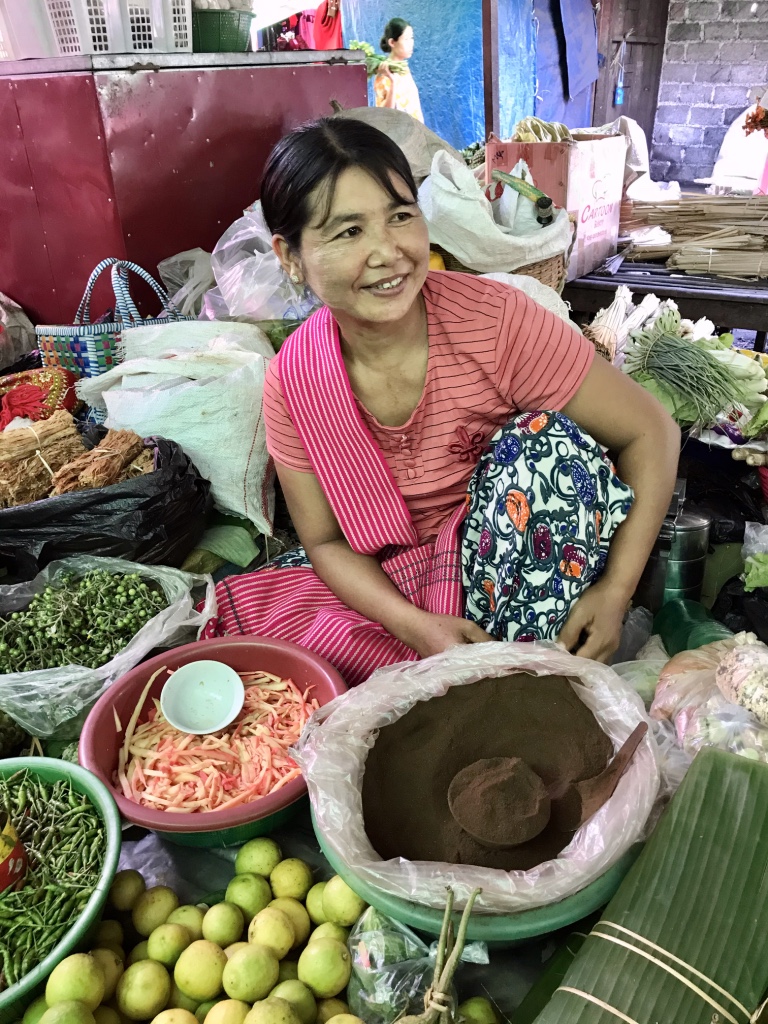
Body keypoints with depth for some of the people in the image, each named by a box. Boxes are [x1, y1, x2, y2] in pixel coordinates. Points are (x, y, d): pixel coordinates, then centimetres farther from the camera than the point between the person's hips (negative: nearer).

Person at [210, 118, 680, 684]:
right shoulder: (293, 381, -13)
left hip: (505, 571, -1)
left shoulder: (494, 318, -21)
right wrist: (418, 627, -23)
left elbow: (651, 432, -15)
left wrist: (616, 590, -26)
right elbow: (326, 541, -5)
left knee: (547, 440, -28)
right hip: (385, 588, 2)